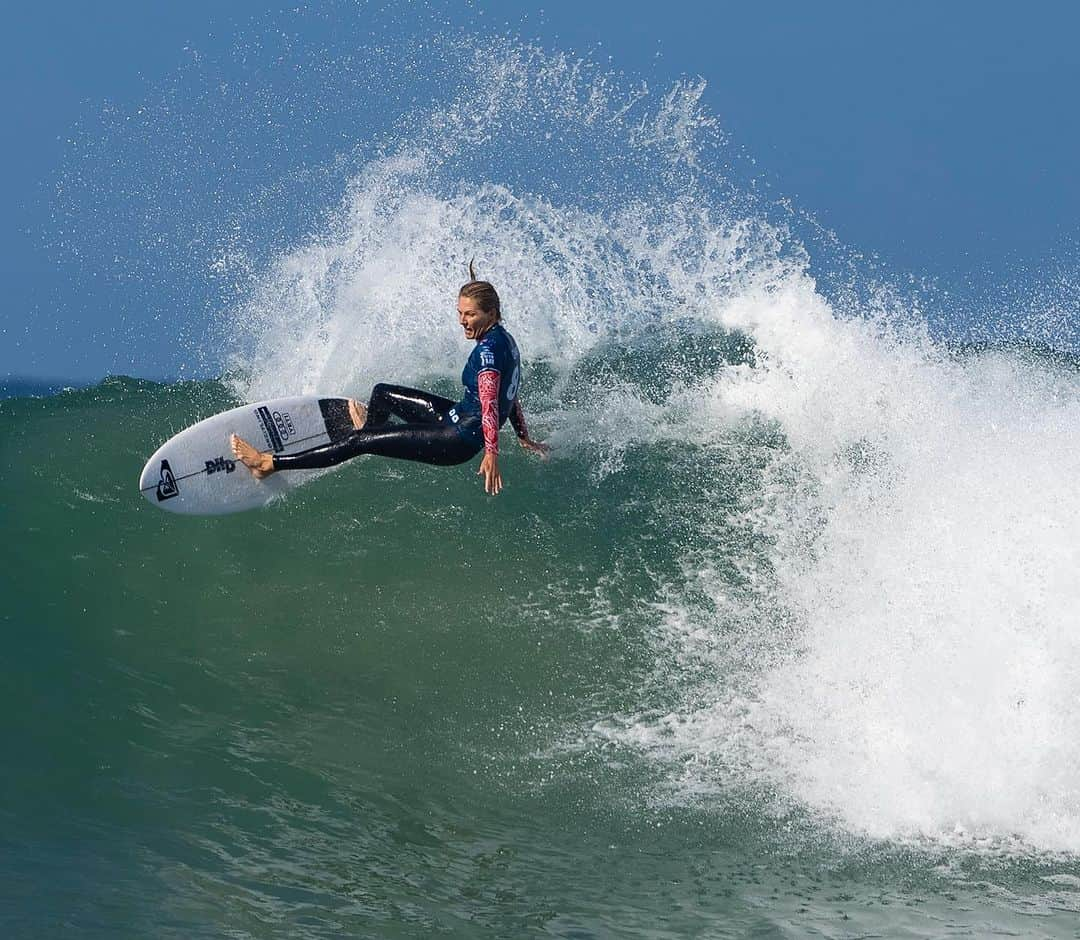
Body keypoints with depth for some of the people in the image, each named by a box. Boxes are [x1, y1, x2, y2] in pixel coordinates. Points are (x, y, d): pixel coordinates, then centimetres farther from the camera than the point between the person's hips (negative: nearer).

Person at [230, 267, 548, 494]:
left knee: (361, 441, -11)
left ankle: (270, 463, -11)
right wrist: (524, 438, 27)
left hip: (459, 440, -10)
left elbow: (490, 405, -30)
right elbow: (510, 395, 18)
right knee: (381, 393, 26)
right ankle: (372, 427, 63)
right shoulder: (503, 338, 8)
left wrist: (491, 454, -35)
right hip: (458, 418, 10)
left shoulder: (488, 349, -23)